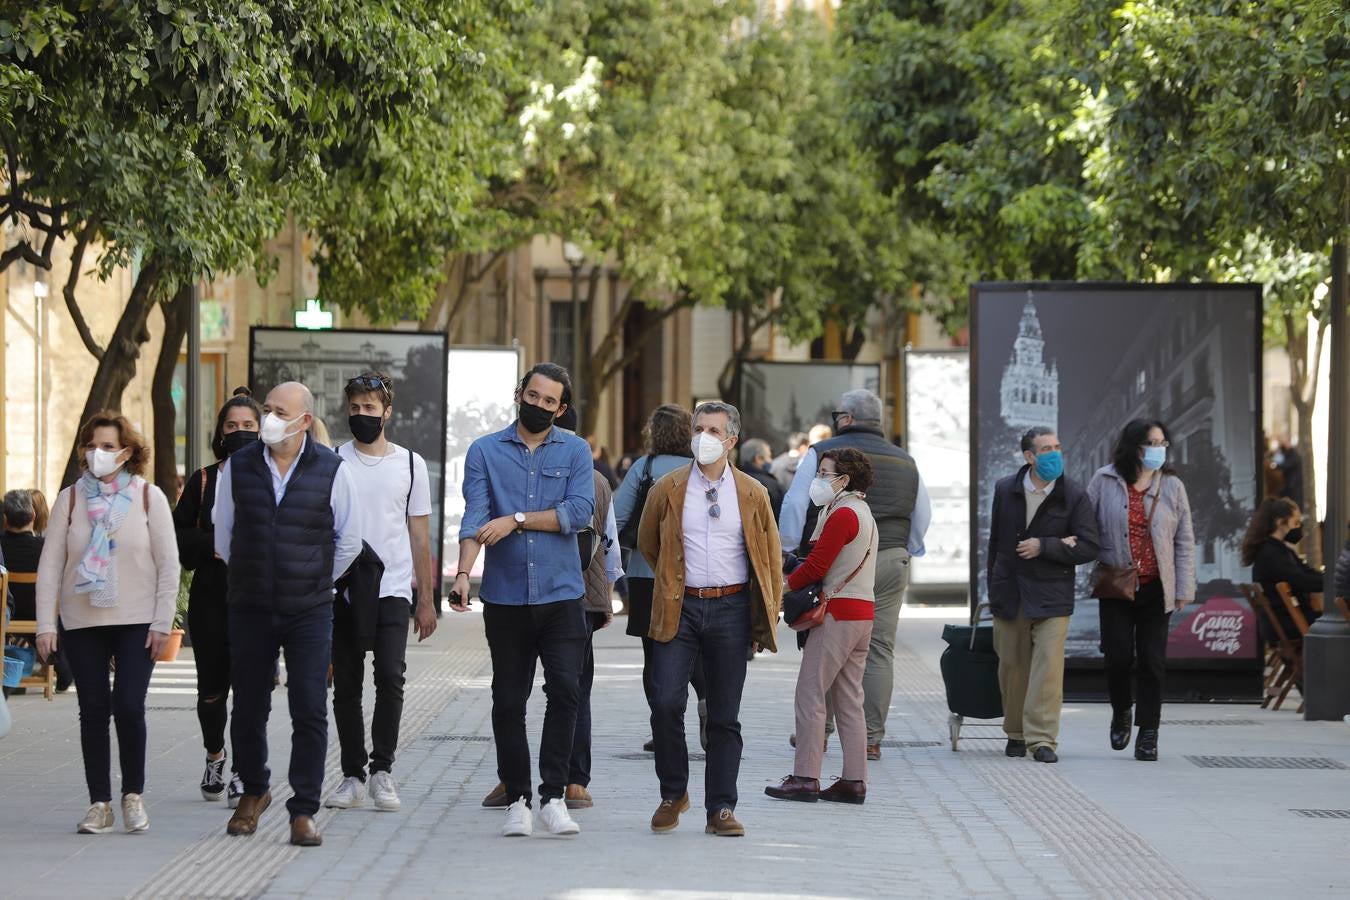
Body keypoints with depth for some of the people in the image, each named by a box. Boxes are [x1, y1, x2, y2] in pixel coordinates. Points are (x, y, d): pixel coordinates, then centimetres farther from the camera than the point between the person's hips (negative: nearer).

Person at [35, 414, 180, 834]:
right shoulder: (70, 499, 2)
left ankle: (133, 795, 8)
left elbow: (168, 563, 0)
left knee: (129, 707, -10)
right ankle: (100, 803, 8)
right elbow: (50, 564, 2)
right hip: (82, 623, 2)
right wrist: (45, 624, -5)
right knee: (93, 711, 1)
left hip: (137, 624, -2)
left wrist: (162, 622, -6)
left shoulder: (149, 497, -1)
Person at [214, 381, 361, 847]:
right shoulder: (237, 467, 2)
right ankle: (253, 791, 30)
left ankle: (303, 811, -1)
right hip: (250, 609, 2)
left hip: (309, 612, -2)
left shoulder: (333, 471, -3)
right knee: (248, 707, 7)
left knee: (310, 711, -7)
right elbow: (224, 536, 15)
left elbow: (348, 542, 9)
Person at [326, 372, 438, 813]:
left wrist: (426, 599, 9)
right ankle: (353, 775, 10)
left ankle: (382, 769, -3)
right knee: (346, 686, 2)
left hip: (392, 590, 0)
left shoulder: (410, 464, 9)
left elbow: (420, 537, 12)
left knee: (391, 677, -13)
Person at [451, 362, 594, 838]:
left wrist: (517, 520, -12)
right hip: (506, 598, 1)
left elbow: (580, 512, -8)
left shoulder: (575, 451, 8)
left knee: (565, 689, -12)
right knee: (508, 701, 4)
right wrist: (463, 573, -22)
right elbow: (475, 517, -7)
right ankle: (517, 799, 13)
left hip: (561, 595, 0)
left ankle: (553, 797, -6)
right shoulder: (485, 451, 6)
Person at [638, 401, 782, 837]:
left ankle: (721, 809, 8)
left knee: (725, 715, 3)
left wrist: (769, 615, 7)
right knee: (666, 703, -11)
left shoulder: (752, 493, 5)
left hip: (731, 609, 0)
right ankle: (673, 794, 8)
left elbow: (771, 556, 11)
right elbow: (647, 543, 18)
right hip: (679, 609, 0)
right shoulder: (668, 489, 3)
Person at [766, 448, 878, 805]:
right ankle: (854, 781, 8)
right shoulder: (863, 513, 19)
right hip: (862, 614, 10)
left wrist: (785, 587, -2)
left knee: (810, 693, -7)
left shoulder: (843, 514, -12)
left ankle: (805, 778, -9)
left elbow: (816, 566, -16)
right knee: (849, 699, 10)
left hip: (838, 614, -10)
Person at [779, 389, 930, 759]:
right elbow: (922, 517, 18)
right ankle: (871, 738, 4)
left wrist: (787, 550, 6)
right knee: (879, 650, 5)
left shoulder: (821, 454, 0)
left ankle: (816, 730, 9)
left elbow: (794, 506, -3)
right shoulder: (905, 462, 13)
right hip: (890, 563, 3)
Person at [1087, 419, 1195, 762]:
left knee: (1152, 661, 0)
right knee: (1118, 655, -6)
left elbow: (1184, 542, 6)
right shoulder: (1104, 482, 1)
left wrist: (1184, 589, 1)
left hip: (1156, 588, 1)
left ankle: (1148, 734, 7)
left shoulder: (1171, 486, 5)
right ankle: (1121, 712, 22)